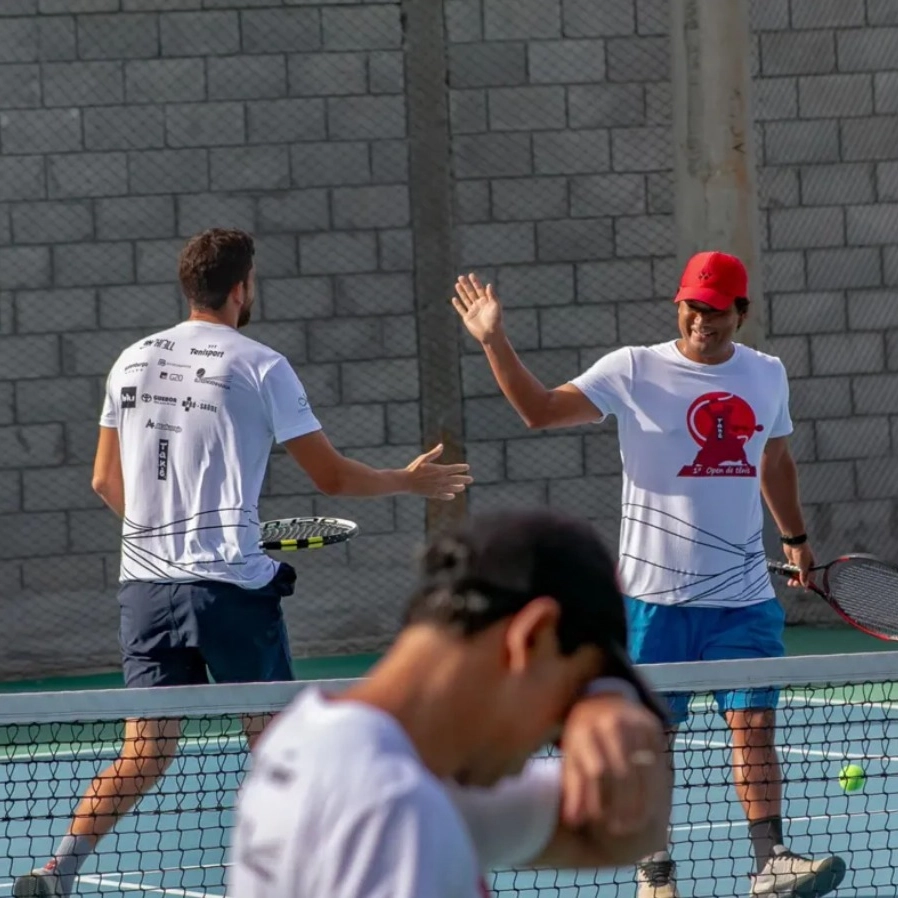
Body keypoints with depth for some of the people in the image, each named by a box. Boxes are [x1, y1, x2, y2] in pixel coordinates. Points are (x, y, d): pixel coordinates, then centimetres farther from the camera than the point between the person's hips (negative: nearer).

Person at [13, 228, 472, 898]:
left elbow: (107, 480, 16)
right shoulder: (259, 366, -4)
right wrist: (410, 482, 15)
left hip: (147, 583, 5)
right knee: (273, 742, 10)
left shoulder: (133, 361, 10)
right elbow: (331, 476, -1)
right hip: (231, 582, -5)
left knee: (146, 753, 5)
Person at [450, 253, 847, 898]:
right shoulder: (635, 371, -5)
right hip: (656, 595, -3)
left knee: (755, 725, -6)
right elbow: (539, 409, -9)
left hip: (743, 596, 3)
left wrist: (796, 538, 31)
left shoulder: (767, 375, 8)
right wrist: (496, 343, -21)